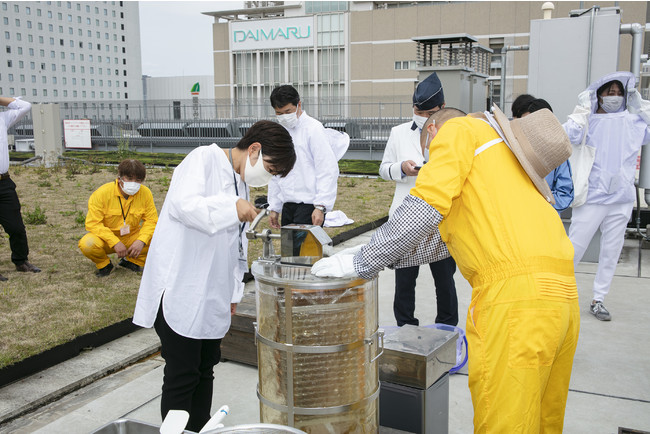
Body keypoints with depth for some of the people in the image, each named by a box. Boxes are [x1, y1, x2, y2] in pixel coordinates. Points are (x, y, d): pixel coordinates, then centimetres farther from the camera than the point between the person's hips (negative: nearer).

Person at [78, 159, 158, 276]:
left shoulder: (145, 193, -10)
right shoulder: (102, 193, -18)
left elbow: (151, 220, -7)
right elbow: (92, 223, -19)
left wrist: (141, 240, -26)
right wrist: (115, 242, -30)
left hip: (131, 238, 2)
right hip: (106, 239, -2)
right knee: (87, 244, -34)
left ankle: (133, 261, 6)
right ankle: (104, 264, 2)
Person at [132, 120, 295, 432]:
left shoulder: (241, 183, 17)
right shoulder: (205, 158, -7)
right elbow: (183, 203, -24)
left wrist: (233, 292, 19)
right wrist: (232, 207, -35)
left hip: (212, 298, 8)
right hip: (180, 290, -8)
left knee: (204, 372, 15)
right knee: (182, 377, -1)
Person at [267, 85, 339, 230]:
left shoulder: (313, 129, -7)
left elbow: (328, 170, -12)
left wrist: (320, 206, -18)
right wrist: (274, 208, 19)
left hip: (309, 206, -6)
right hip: (287, 206, 7)